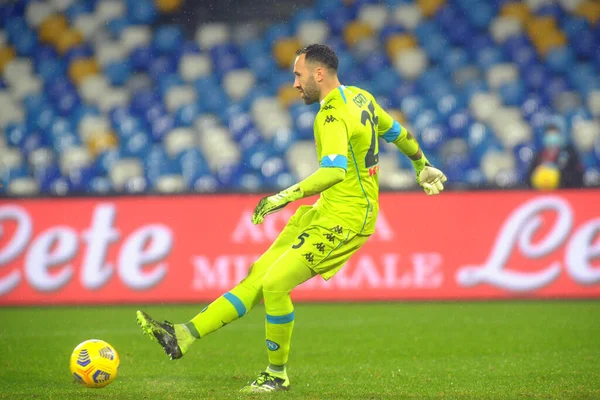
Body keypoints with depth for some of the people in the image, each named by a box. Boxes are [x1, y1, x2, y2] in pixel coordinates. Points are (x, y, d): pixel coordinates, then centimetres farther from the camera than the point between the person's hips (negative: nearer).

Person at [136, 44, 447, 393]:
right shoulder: (360, 97, 11)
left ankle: (278, 375, 0)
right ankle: (185, 336, 1)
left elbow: (334, 170, -35)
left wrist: (284, 197, -37)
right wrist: (423, 165, 41)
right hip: (326, 211, 10)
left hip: (345, 219, -10)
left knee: (275, 284, -15)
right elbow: (397, 132, 24)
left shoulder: (333, 117, -19)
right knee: (259, 276, 4)